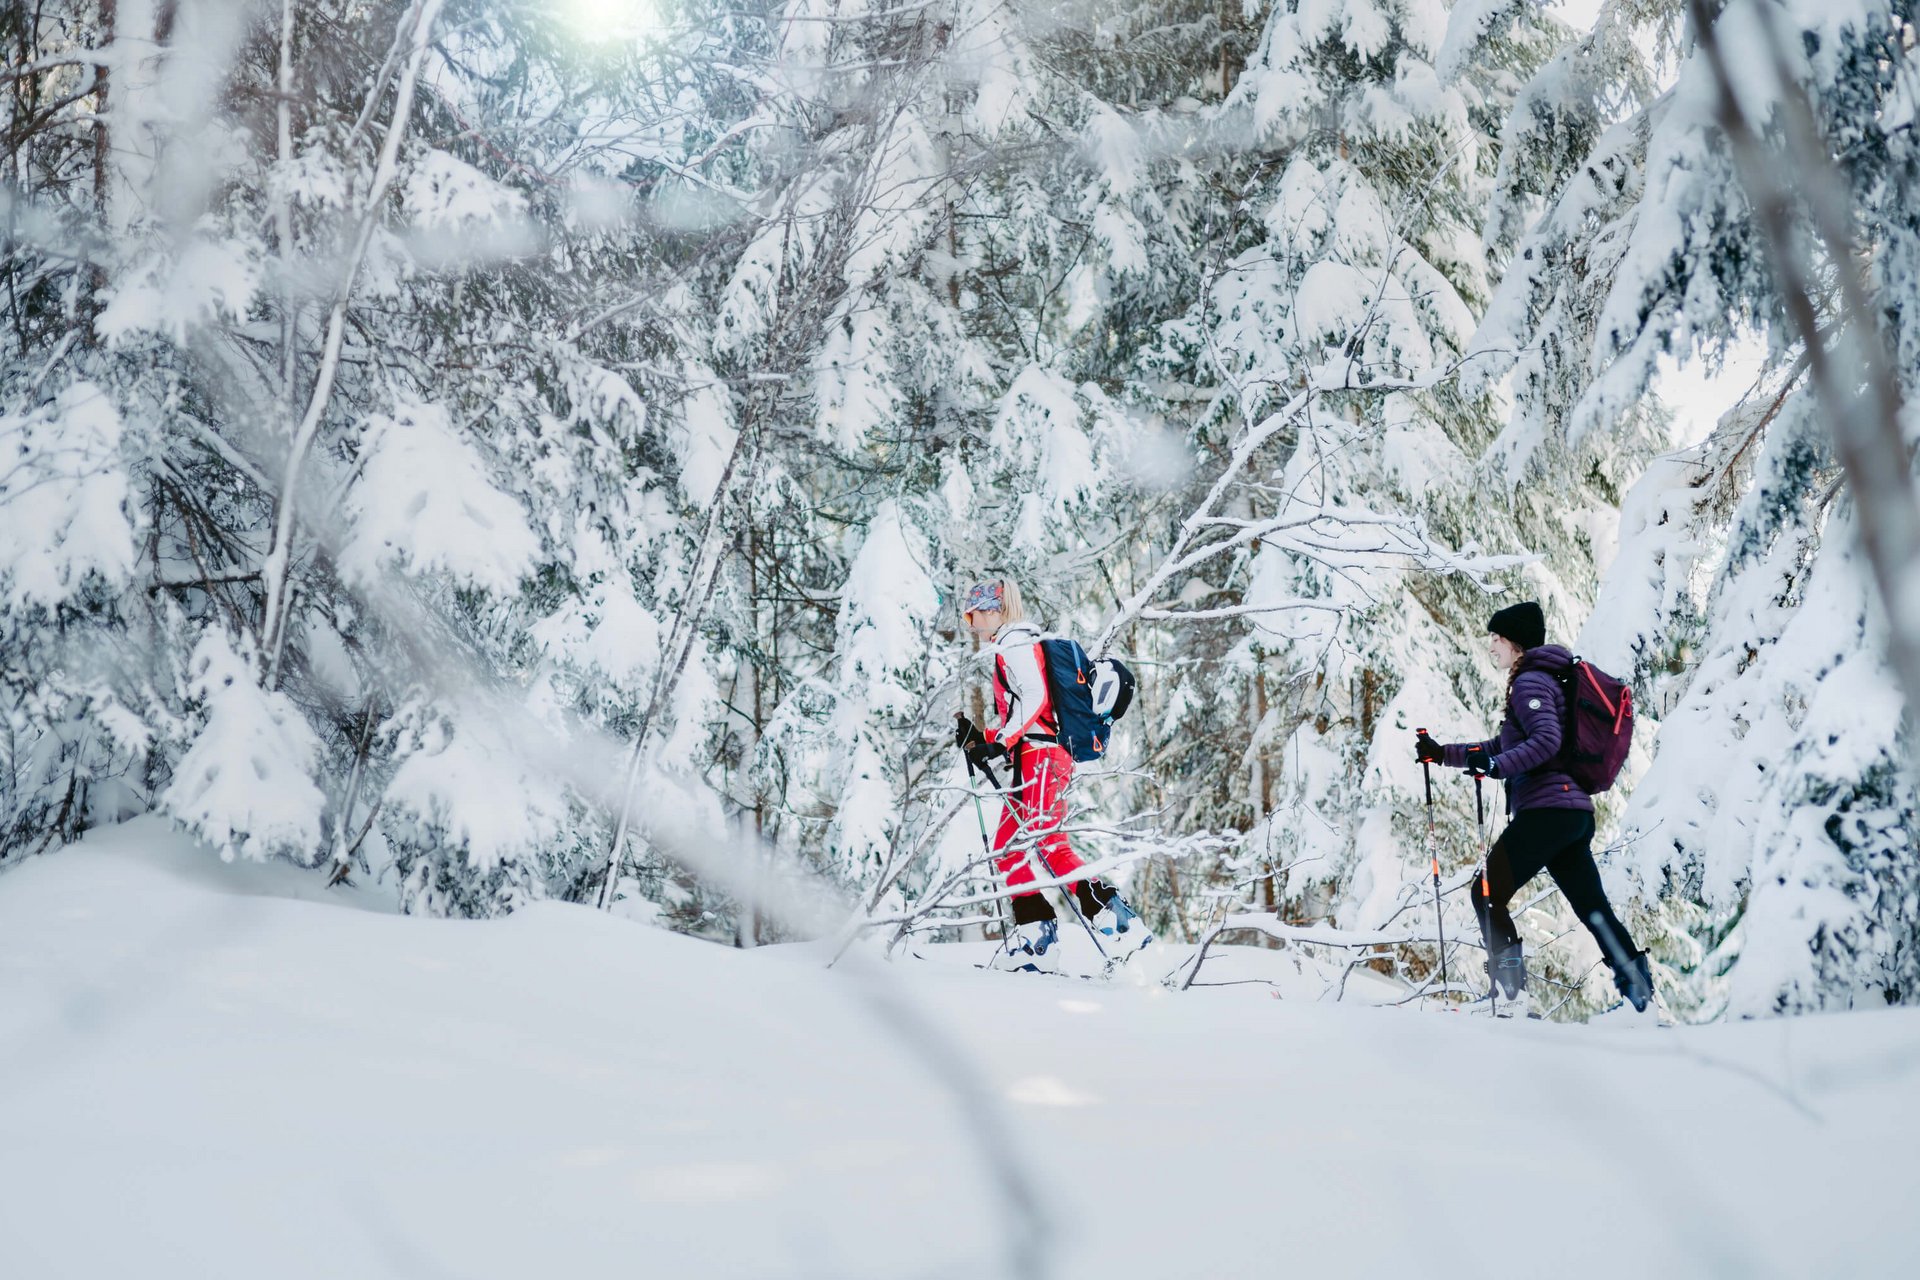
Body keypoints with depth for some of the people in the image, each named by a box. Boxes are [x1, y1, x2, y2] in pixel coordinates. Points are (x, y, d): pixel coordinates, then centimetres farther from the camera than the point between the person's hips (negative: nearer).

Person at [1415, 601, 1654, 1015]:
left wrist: (1496, 767, -30)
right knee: (1594, 908, 7)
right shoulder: (1545, 679, 25)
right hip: (1576, 813, 10)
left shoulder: (1531, 681, -5)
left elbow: (1546, 741, -22)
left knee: (1487, 894, -4)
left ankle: (1512, 992, -10)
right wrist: (1442, 753, 26)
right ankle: (1639, 989, 1)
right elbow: (1501, 747, 30)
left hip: (1546, 808, -10)